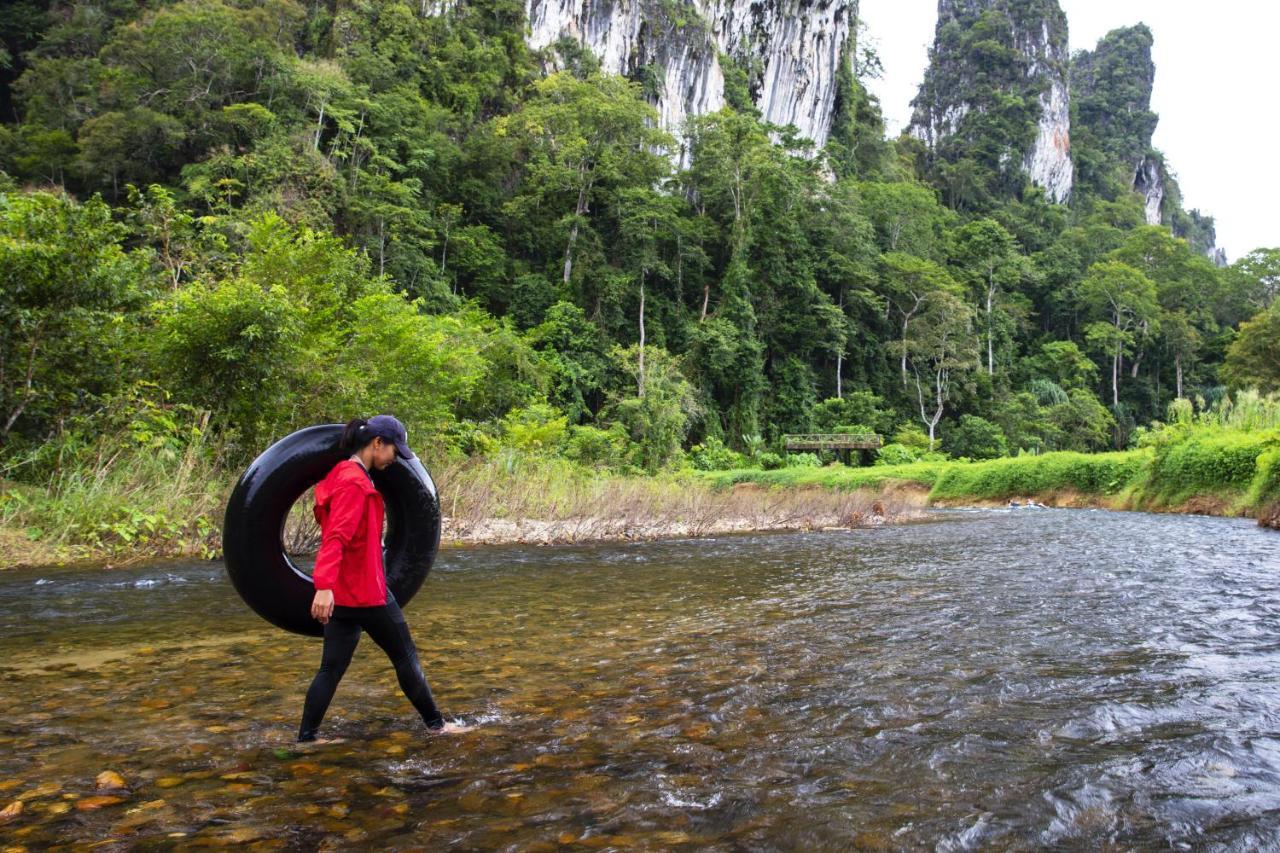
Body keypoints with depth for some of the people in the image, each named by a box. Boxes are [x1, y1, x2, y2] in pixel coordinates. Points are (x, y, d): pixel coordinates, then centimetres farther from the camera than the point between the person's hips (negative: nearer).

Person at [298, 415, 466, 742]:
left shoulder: (345, 475, 12)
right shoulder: (355, 482, -18)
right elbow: (336, 536, -28)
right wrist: (324, 585, -35)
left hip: (341, 592, 9)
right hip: (366, 591, -9)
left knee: (332, 667, 11)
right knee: (405, 656, 6)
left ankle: (306, 737, 12)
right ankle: (435, 723, 18)